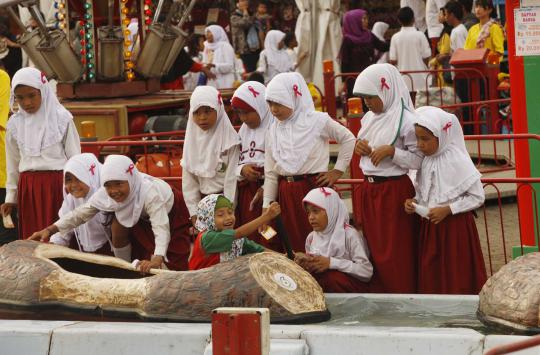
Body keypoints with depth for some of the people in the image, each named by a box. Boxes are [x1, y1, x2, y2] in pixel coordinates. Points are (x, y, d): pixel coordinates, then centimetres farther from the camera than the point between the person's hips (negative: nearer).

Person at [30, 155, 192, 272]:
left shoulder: (150, 192, -44)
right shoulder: (105, 194, -27)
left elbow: (161, 228, -54)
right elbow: (80, 213, -22)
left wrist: (157, 259, -70)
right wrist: (49, 230, -33)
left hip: (170, 215, -5)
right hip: (142, 219, 5)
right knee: (118, 226, -19)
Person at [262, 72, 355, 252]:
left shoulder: (317, 121, -4)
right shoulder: (273, 131, 9)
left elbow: (348, 139, 6)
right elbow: (270, 173, 11)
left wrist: (337, 171, 2)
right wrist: (267, 206, 7)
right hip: (286, 194, 4)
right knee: (294, 246, 5)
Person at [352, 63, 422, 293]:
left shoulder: (405, 120, -12)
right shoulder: (369, 118, 11)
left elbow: (420, 161, -14)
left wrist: (392, 151, -23)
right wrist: (359, 148, 3)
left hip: (394, 191, -7)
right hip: (369, 189, 7)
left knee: (395, 255, -4)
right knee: (373, 250, 10)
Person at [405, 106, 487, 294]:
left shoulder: (457, 162, -15)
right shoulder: (426, 161, 5)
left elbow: (477, 197, -13)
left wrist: (447, 209, -19)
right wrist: (414, 202, -4)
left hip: (455, 228, -6)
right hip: (429, 227, 6)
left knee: (456, 279, -2)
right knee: (430, 277, 7)